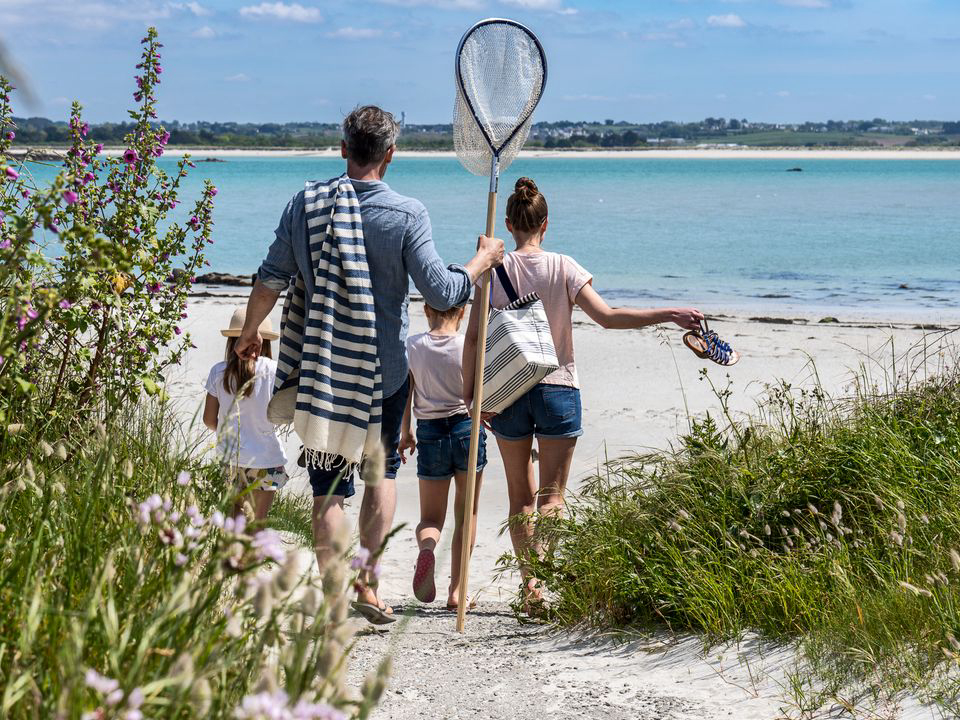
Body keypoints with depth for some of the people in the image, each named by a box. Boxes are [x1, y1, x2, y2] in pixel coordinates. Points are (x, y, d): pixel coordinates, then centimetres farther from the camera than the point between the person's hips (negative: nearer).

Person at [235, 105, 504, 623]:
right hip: (386, 369, -1)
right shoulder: (407, 214, -12)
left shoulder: (305, 204, -4)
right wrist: (483, 260, 4)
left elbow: (270, 281, 0)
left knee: (329, 487, 7)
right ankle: (368, 581, 15)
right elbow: (441, 293, -14)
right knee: (382, 469, 20)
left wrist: (249, 334, 17)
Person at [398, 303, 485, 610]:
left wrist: (405, 434, 17)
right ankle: (456, 590, 8)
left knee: (431, 517, 11)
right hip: (467, 428, -1)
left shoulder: (412, 346, -3)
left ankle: (426, 548, -24)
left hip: (430, 432, 1)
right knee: (466, 515, 12)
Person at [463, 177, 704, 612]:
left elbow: (473, 336, -5)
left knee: (520, 495, 13)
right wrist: (669, 315, -9)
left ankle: (530, 585, 11)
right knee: (551, 496, 3)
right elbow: (607, 317, -13)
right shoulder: (562, 267, -5)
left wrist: (469, 394, 3)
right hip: (557, 388, -1)